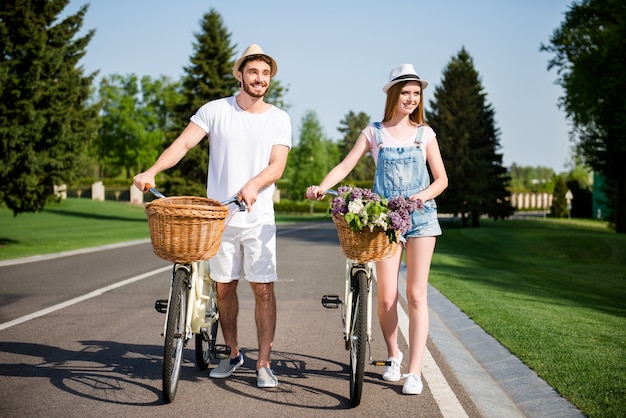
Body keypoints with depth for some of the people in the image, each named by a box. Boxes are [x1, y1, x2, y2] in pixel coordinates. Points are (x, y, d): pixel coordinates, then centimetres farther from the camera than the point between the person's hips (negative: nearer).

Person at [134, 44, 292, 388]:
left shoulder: (278, 119, 4)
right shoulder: (215, 110, 1)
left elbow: (277, 165, -6)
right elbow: (182, 144, -7)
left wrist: (253, 185, -27)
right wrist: (151, 171, -23)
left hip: (259, 217, 0)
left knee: (264, 289, -4)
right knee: (224, 286, 9)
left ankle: (263, 364, 6)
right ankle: (232, 354, 27)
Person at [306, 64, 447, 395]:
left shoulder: (424, 133, 8)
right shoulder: (374, 133, 6)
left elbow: (441, 179, 9)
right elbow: (345, 166, -3)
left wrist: (424, 195, -12)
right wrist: (321, 187, -21)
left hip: (421, 217, 0)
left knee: (416, 294, -5)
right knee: (386, 296, -2)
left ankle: (415, 371, -2)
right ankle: (393, 356, 23)